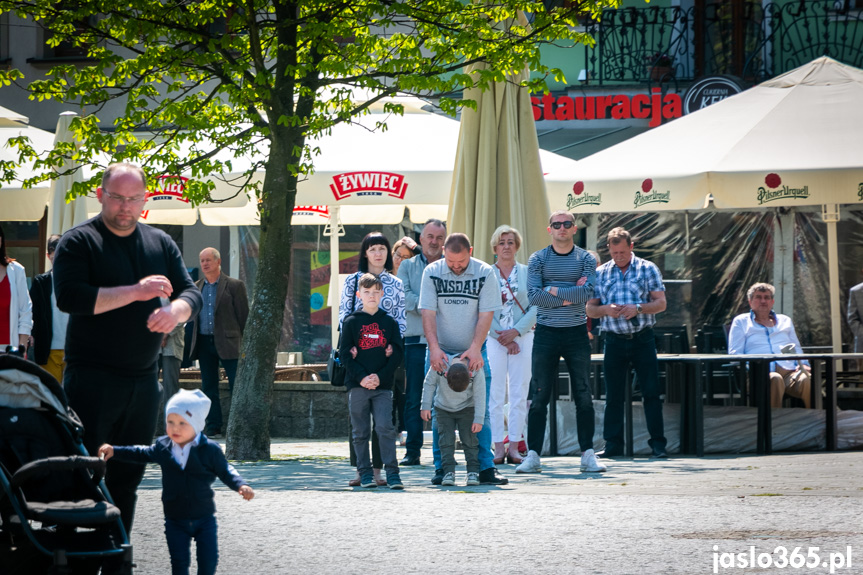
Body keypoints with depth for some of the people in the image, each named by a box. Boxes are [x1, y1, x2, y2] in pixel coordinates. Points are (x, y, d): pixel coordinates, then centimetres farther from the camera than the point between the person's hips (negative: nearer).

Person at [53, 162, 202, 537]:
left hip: (143, 379, 6)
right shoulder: (79, 241, -4)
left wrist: (175, 310, -15)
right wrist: (135, 292, -20)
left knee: (127, 478, 10)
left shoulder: (161, 243, 13)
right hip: (91, 378, -6)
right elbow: (69, 297, -18)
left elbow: (191, 292, 10)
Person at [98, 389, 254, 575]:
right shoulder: (162, 446, 0)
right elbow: (143, 454, 18)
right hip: (175, 521, 2)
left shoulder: (210, 450, -11)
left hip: (204, 517, -2)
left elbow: (225, 471, -3)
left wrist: (241, 485, -21)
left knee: (208, 559, -2)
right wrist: (114, 451, 18)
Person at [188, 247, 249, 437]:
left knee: (237, 387, -4)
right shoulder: (196, 287, 13)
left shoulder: (234, 286, 0)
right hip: (204, 343, 4)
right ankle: (214, 427, 11)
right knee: (209, 387, 6)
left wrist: (245, 344, -5)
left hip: (228, 343, -4)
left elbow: (244, 316, -1)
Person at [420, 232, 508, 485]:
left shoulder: (484, 273, -6)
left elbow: (486, 315, -9)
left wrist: (475, 349, -20)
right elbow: (428, 314, -8)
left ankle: (486, 468, -1)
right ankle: (441, 468, 4)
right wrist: (434, 348, -20)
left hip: (473, 352, 0)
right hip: (441, 352, 0)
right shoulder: (432, 272, -5)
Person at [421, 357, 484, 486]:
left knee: (469, 439, -7)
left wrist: (478, 419, -15)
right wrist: (426, 406, -7)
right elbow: (429, 384, -10)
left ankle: (473, 472, -1)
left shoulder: (476, 370, -27)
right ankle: (449, 472, -6)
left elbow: (479, 396, -16)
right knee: (446, 440, -8)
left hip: (467, 408, -1)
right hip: (443, 408, 1)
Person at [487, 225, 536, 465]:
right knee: (496, 395, -4)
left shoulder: (528, 273, 8)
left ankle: (514, 447, 3)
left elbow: (535, 307, 3)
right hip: (493, 339, -1)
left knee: (519, 394, -1)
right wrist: (502, 338, -8)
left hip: (523, 338, 1)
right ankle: (498, 447, -1)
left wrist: (515, 332, -10)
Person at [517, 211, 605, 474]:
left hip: (576, 334, 1)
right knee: (540, 397, -1)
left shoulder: (586, 259, 5)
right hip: (546, 334, -1)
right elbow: (533, 296, -9)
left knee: (583, 396, 0)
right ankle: (533, 455, 2)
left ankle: (588, 454, 5)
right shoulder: (538, 259, 4)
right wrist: (571, 294, -10)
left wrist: (553, 290, -9)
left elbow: (587, 293, -10)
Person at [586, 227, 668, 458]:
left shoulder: (648, 269, 4)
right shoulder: (600, 273, 9)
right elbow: (590, 309, 10)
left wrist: (638, 309, -16)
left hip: (643, 339, -2)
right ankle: (613, 445, 10)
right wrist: (605, 310, -12)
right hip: (615, 341, 2)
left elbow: (661, 303, 1)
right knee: (613, 394, 4)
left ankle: (658, 444, 0)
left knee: (651, 392, -3)